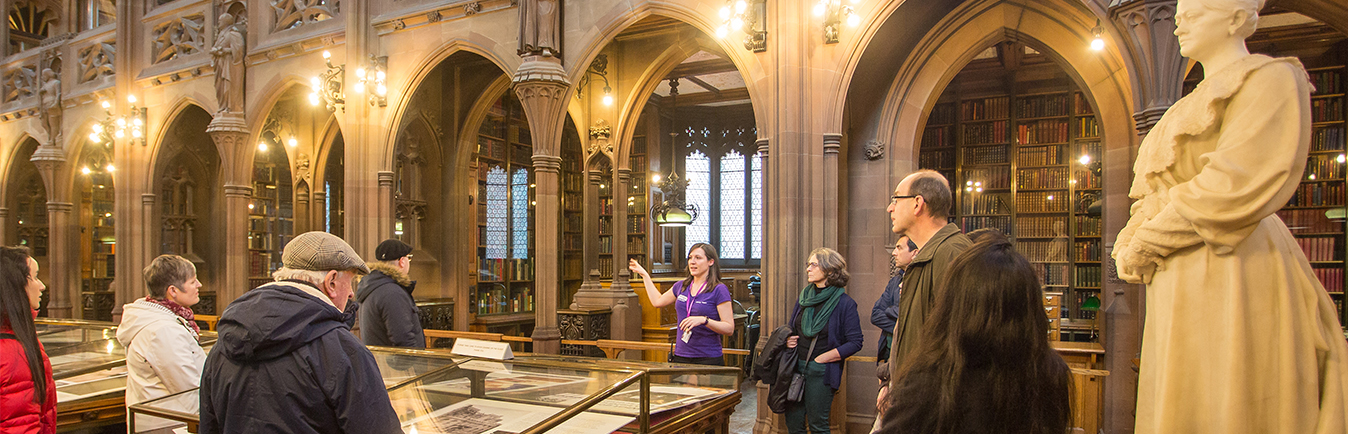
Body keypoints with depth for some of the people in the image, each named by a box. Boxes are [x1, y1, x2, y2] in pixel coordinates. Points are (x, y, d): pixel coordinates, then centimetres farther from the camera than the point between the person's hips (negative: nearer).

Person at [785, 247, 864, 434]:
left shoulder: (845, 303, -8)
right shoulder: (804, 296, 9)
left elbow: (855, 343, -11)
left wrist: (823, 358, -12)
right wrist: (788, 340, 0)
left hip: (822, 371, -5)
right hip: (797, 367, 5)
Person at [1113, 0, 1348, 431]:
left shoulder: (1270, 79, -3)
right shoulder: (1195, 105, 23)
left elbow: (1238, 184, -17)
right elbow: (1158, 193, 18)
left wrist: (1147, 243, -12)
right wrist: (1129, 244, -2)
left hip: (1230, 279, -8)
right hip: (1180, 283, 8)